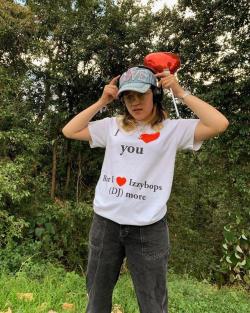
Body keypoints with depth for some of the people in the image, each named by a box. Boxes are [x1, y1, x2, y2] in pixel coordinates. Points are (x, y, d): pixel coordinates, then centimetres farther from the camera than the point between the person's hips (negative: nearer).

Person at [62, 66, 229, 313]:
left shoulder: (173, 129, -2)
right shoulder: (112, 126, 6)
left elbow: (219, 124, -13)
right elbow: (69, 131, 8)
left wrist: (181, 93, -8)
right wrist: (102, 102, 3)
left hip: (149, 228, -2)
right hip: (106, 222, 3)